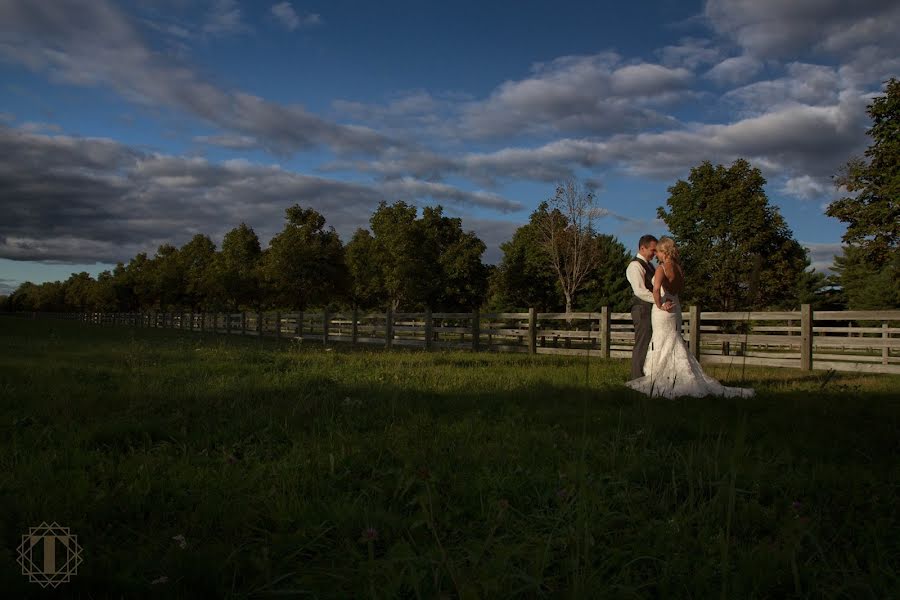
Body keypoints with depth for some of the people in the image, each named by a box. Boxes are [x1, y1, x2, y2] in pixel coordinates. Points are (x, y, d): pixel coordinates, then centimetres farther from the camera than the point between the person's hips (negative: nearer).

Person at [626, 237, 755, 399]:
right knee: (674, 346, 14)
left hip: (663, 311, -7)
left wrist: (659, 305, -21)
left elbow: (656, 289, -34)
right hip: (675, 307, 7)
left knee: (662, 346, 0)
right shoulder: (678, 267, 6)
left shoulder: (662, 268, -17)